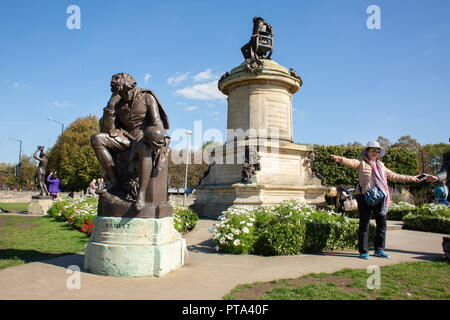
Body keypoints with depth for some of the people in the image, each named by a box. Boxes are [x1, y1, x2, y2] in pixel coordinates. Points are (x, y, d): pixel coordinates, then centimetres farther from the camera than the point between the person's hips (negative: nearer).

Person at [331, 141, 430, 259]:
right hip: (364, 196, -6)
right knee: (364, 224, -5)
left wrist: (411, 178, 33)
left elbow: (394, 176, 31)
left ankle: (379, 250, 20)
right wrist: (340, 159, -37)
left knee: (382, 223, 7)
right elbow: (351, 162, -16)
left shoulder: (381, 166, 23)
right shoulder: (362, 162, 4)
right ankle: (363, 251, 2)